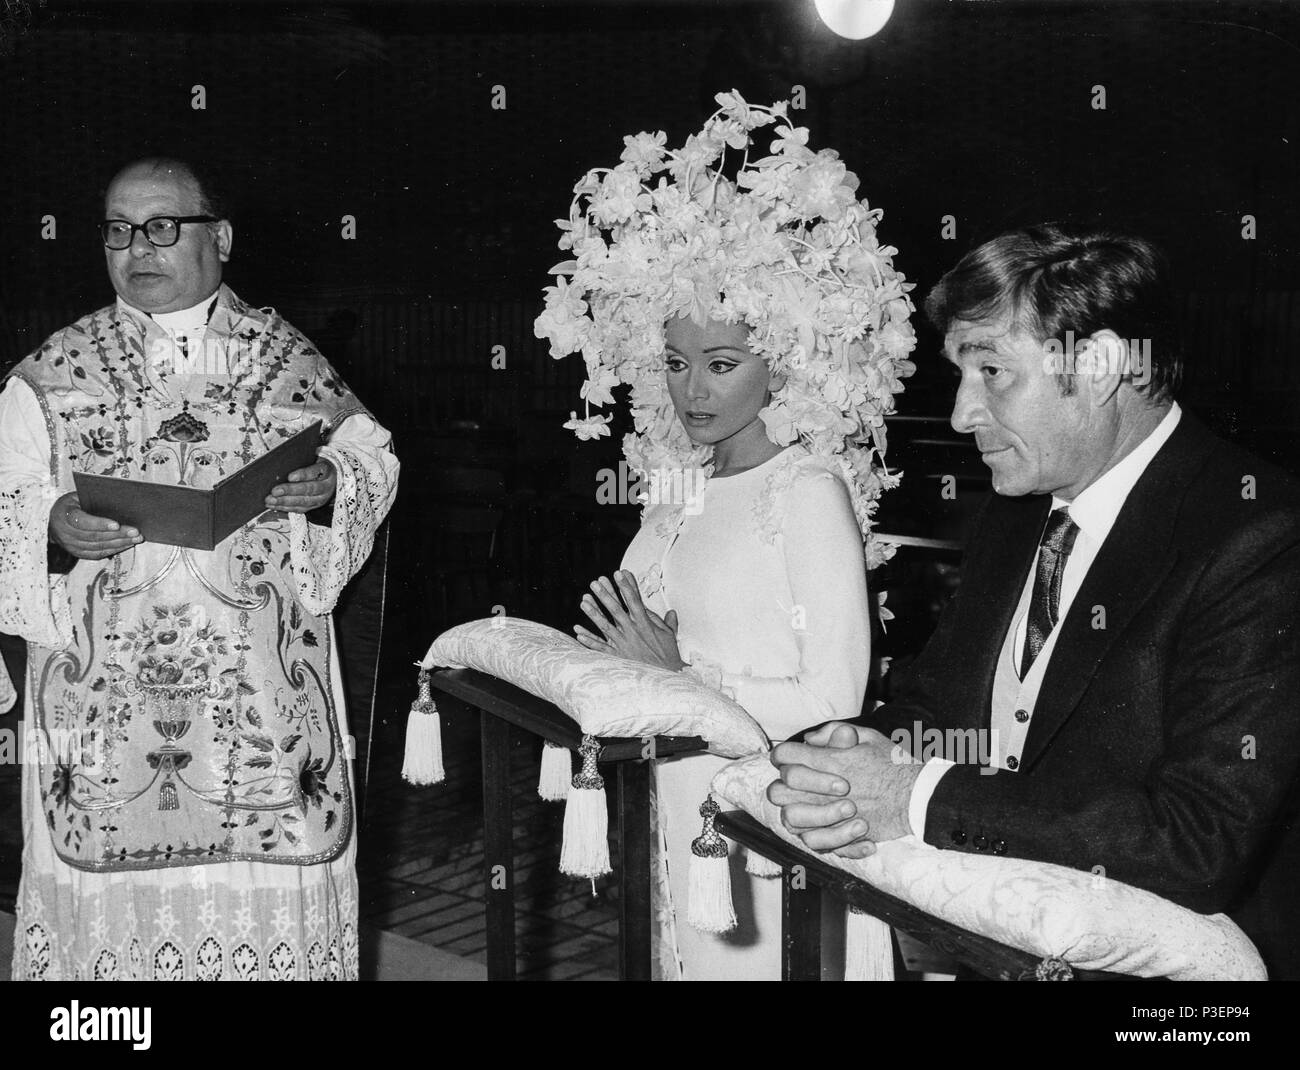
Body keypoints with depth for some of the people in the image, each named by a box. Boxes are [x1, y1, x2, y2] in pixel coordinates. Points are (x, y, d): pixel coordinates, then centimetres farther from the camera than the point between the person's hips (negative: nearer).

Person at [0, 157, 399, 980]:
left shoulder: (289, 359, 7)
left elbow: (372, 458, 7)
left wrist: (330, 483, -14)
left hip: (261, 688, 0)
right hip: (107, 691, 0)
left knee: (272, 874, 3)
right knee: (117, 884, 2)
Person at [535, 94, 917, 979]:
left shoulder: (811, 492, -15)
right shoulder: (682, 484, 6)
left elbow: (834, 699, -19)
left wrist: (678, 681, -17)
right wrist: (623, 656, -3)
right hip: (672, 804, 7)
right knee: (680, 957, 17)